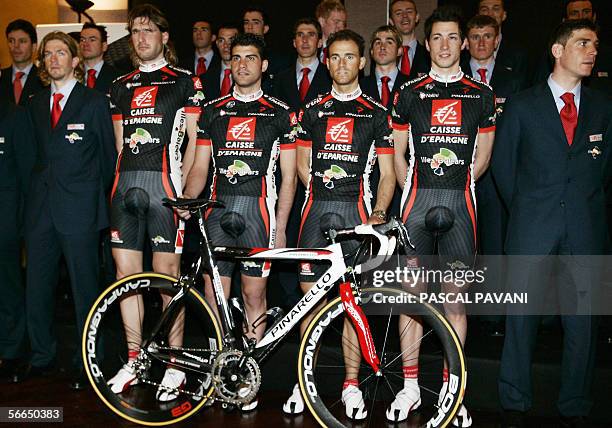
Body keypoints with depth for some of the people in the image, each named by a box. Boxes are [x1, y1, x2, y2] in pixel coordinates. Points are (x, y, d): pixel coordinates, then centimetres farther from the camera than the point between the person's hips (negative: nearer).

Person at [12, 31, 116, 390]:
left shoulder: (95, 101, 0)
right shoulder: (36, 104, 15)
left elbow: (109, 155, 2)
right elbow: (39, 154, 20)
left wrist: (97, 196, 3)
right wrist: (40, 189, 12)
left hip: (79, 210, -5)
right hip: (41, 209, 5)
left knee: (84, 289, 2)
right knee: (37, 287, 9)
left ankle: (86, 364, 14)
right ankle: (42, 357, 24)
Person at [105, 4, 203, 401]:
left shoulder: (184, 81, 4)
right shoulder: (121, 86, 20)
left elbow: (195, 139, -1)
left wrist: (181, 185, -9)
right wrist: (122, 179, 10)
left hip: (163, 182, -5)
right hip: (126, 185, 5)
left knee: (167, 275, -4)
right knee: (126, 273, 5)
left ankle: (175, 365, 6)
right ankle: (134, 359, 16)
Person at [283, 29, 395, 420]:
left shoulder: (376, 113, 7)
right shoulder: (313, 110, 14)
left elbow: (387, 172, 4)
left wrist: (378, 213, -9)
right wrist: (322, 189, 3)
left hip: (356, 210, -2)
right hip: (316, 209, 2)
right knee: (310, 294, 2)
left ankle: (351, 384, 12)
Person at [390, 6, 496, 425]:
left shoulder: (481, 94, 10)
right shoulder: (410, 92, 9)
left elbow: (481, 158, 13)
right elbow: (399, 154, 11)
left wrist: (455, 187, 5)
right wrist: (417, 192, 3)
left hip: (459, 203, 0)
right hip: (416, 201, 0)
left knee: (455, 298, 4)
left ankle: (451, 389, 16)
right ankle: (410, 386, 13)